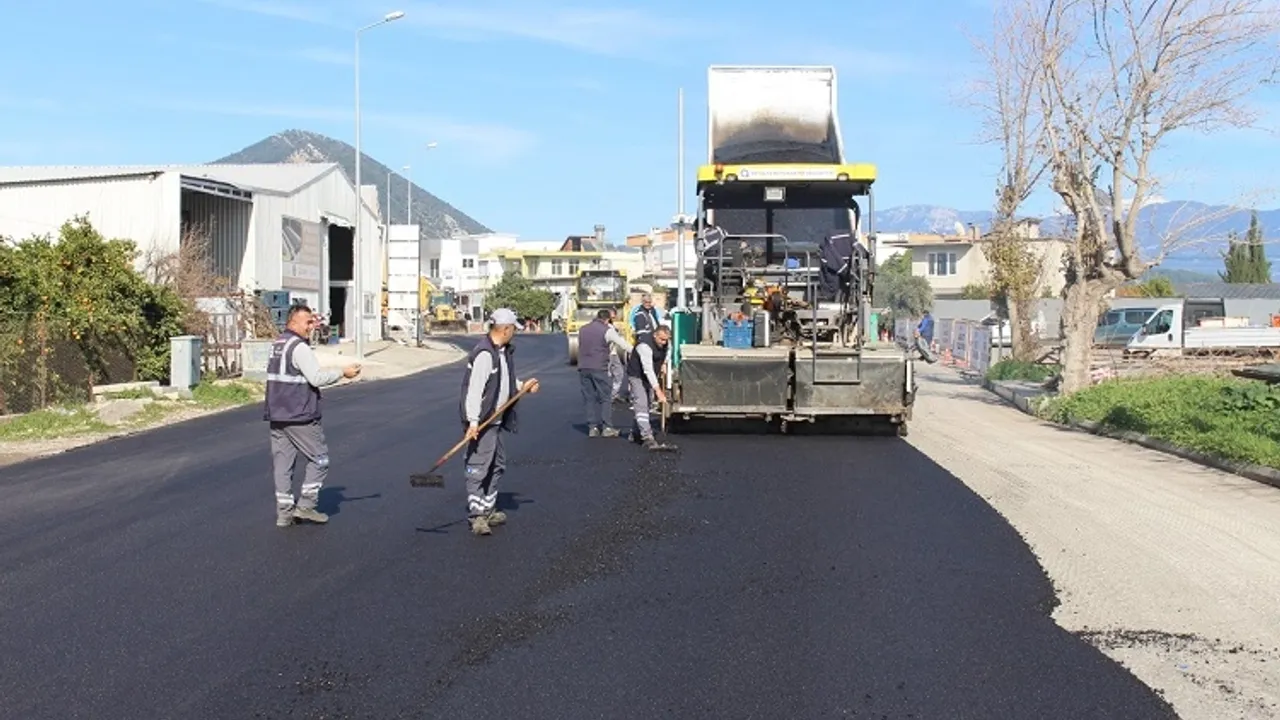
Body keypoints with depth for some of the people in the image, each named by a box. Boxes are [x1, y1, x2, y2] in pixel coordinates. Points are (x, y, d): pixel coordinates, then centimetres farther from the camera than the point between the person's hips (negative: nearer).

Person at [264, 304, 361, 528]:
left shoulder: (277, 344, 15)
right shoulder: (299, 347, -15)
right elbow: (316, 378, -21)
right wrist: (343, 373, -9)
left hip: (276, 416, 9)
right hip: (299, 417, -9)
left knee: (282, 463, 9)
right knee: (319, 459, 4)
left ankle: (284, 512, 11)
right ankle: (305, 504, 2)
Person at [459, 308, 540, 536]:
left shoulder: (505, 352, 13)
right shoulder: (484, 354, -20)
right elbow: (474, 388, -25)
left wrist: (522, 386, 10)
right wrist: (473, 421, -29)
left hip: (495, 420, 11)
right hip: (481, 422, -11)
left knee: (498, 466, 17)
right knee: (478, 467, -7)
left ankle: (488, 510, 29)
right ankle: (476, 516, -4)